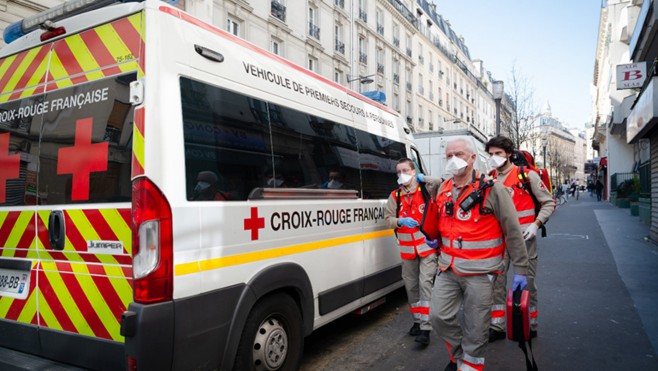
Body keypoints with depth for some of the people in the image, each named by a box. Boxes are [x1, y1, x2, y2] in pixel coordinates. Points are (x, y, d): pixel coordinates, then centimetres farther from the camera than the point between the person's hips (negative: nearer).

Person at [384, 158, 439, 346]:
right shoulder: (395, 196, 6)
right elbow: (388, 218, 3)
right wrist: (400, 221, -13)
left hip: (428, 246, -4)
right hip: (407, 249, 4)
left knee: (425, 284, -11)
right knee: (411, 286, 12)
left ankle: (425, 327, -7)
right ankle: (417, 320, 29)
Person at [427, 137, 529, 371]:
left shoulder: (492, 190, -9)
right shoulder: (442, 191, 7)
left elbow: (513, 232, -6)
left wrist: (520, 270, -5)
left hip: (479, 273, -5)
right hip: (448, 270, 5)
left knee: (475, 330, 4)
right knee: (439, 316, 5)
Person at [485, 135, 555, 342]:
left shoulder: (526, 175, -5)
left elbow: (549, 202, -1)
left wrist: (536, 224, -12)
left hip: (523, 237, -4)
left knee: (527, 281, 6)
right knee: (496, 281, 5)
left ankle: (530, 326, 23)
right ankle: (497, 327, 16)